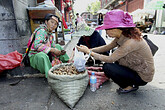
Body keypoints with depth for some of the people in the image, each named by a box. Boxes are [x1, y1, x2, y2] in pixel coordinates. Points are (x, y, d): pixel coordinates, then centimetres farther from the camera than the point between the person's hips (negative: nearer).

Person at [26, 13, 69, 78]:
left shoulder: (50, 34, 9)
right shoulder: (41, 31, -16)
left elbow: (53, 47, 6)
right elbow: (37, 45, -31)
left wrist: (59, 52, -13)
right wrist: (52, 50, -32)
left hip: (46, 55, 9)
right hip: (35, 56, -9)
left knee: (58, 46, 12)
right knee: (42, 55, -41)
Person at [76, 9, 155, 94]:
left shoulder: (130, 42, -31)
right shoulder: (121, 36, -6)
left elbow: (110, 59, -27)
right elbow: (107, 47, 3)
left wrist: (89, 52, -21)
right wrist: (90, 49, -8)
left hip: (142, 77, -8)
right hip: (135, 69, 8)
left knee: (107, 67, -19)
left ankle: (131, 86, 1)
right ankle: (129, 83, 16)